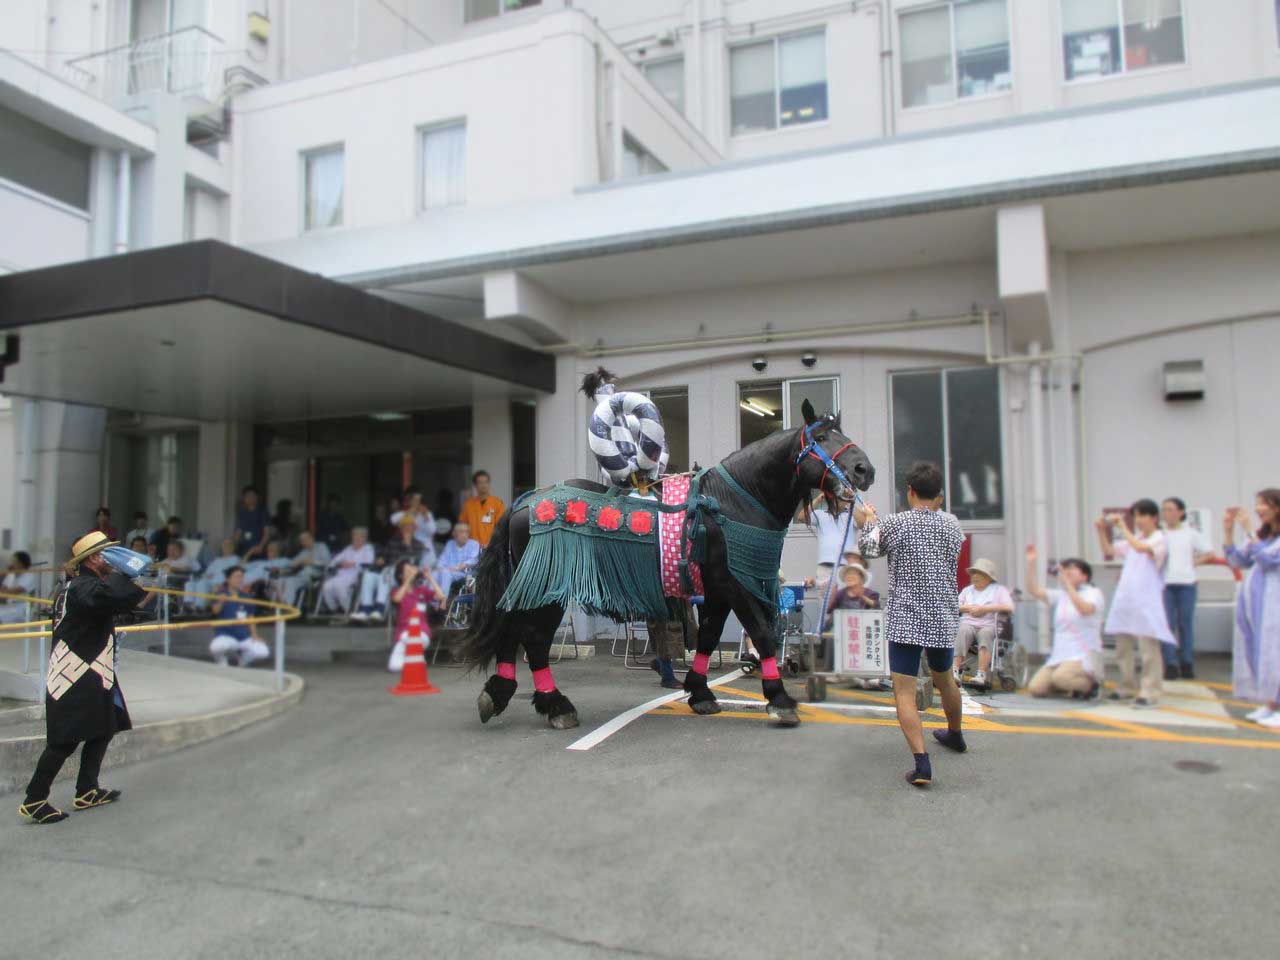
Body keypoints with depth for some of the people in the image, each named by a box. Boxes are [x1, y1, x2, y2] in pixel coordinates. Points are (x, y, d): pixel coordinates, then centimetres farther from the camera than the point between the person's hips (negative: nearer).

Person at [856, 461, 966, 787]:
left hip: (905, 620, -5)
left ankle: (922, 764, -16)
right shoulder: (952, 524, 2)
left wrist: (867, 521, 29)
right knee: (944, 679, 27)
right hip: (943, 617, 5)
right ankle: (955, 736, 50)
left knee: (904, 692, -4)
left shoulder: (893, 524, -9)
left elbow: (867, 548, 8)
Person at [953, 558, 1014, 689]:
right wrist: (968, 608, -1)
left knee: (985, 634, -37)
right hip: (968, 623, 2)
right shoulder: (967, 590, 29)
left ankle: (981, 675, -46)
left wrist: (984, 609, -6)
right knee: (962, 631, -34)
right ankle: (955, 671, -46)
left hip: (989, 625, -2)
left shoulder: (999, 589, 16)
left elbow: (1009, 608, -3)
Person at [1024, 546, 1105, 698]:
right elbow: (1034, 591, 6)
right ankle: (1071, 685, 15)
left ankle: (1090, 684, -4)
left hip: (1085, 656, -6)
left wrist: (1067, 584, -27)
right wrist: (1031, 563, -2)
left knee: (1060, 677, -35)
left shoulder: (1093, 593, -1)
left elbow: (1085, 609, -23)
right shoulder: (1061, 596, 16)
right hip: (1058, 656, 6)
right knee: (1036, 688, -12)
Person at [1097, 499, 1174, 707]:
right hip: (1125, 599, 8)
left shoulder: (1159, 539, -5)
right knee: (1123, 647, 13)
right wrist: (1101, 530, 7)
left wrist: (1122, 527, -18)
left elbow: (1141, 548, -25)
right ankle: (1128, 687, 24)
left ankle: (1150, 692, -5)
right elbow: (1109, 551, 21)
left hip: (1146, 602, -8)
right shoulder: (1134, 539, 16)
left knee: (1148, 647, -7)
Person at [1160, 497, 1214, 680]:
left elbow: (1209, 553, 11)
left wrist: (1194, 562, 0)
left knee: (1186, 624, 6)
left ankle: (1187, 664, 16)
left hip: (1186, 583, 0)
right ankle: (1170, 665, 0)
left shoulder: (1191, 533, 6)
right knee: (1167, 624, -4)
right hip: (1164, 583, 0)